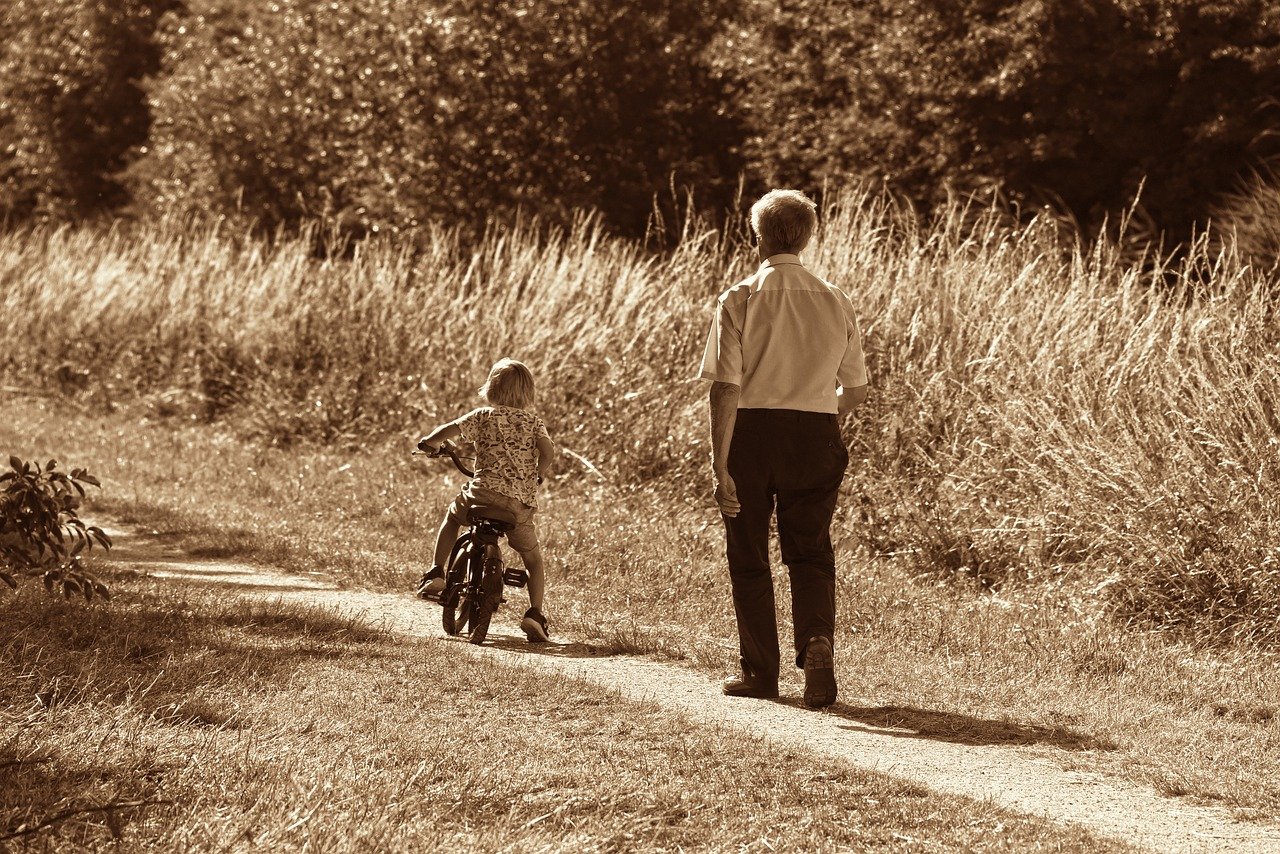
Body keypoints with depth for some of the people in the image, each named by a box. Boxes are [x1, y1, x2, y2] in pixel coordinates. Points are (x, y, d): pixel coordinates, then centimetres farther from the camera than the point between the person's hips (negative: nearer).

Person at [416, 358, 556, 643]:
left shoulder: (483, 416, 8)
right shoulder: (533, 422, 12)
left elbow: (451, 429, -3)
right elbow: (548, 450, -4)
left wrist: (428, 442, 18)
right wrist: (537, 475, 16)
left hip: (484, 491, -1)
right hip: (521, 502, 1)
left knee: (453, 516, 32)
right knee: (534, 561, 14)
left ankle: (436, 574, 24)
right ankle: (534, 614, -2)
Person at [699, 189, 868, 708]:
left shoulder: (740, 300, -8)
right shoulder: (835, 303, 3)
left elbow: (726, 387, -14)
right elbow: (856, 390, 10)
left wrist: (720, 465, -14)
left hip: (751, 431, -2)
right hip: (816, 434, 2)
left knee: (748, 555, 12)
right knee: (811, 553, 10)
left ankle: (760, 672, 17)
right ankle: (818, 640, -15)